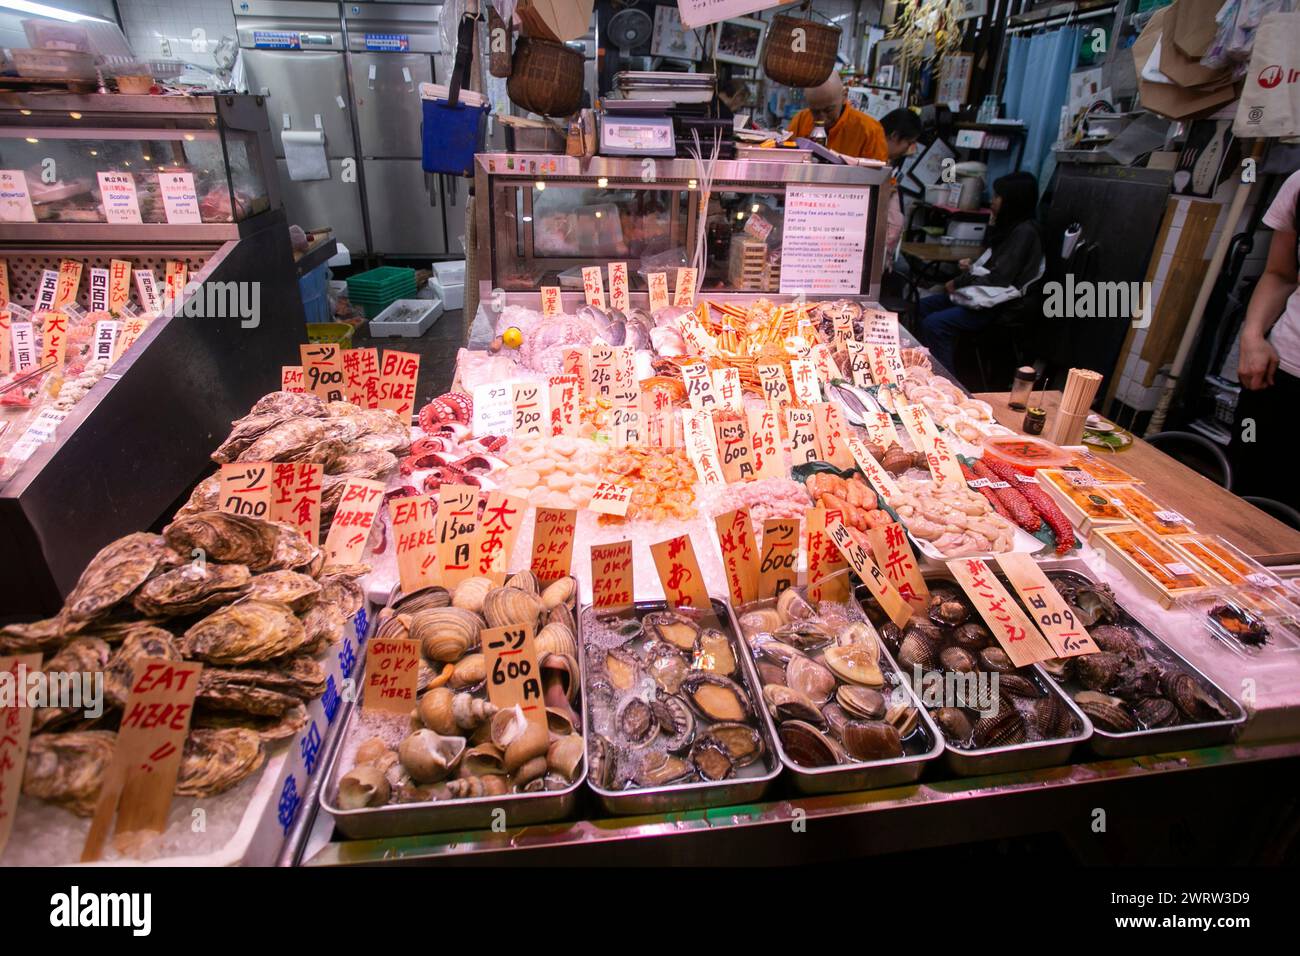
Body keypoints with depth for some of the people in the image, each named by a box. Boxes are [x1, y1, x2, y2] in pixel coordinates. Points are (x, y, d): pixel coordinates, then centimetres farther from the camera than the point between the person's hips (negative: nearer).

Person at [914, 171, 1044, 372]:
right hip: (989, 293, 11)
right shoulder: (1009, 226, 14)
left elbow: (1000, 278, -20)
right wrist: (972, 266, 3)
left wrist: (958, 282, -11)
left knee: (933, 323, -26)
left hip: (999, 305, -11)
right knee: (924, 306, 7)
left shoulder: (1024, 232, -15)